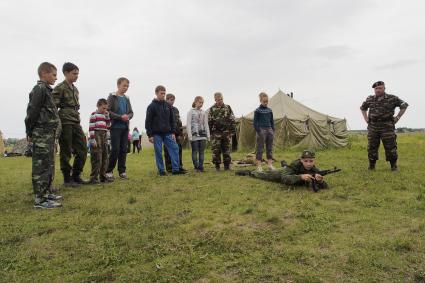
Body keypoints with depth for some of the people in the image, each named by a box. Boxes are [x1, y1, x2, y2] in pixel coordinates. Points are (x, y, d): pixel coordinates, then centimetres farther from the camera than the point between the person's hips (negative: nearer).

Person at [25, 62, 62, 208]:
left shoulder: (46, 90, 18)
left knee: (49, 165, 14)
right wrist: (29, 132, -10)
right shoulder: (39, 89, -10)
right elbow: (32, 111, -15)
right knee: (41, 166, -7)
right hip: (42, 134, -10)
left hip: (48, 134, 10)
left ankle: (46, 193, 24)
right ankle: (40, 199, -2)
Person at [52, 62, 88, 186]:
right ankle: (67, 178, 9)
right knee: (66, 152, -1)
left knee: (82, 149, 5)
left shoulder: (75, 89, 18)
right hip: (65, 123, -7)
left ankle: (76, 176, 15)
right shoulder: (60, 88, -5)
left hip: (76, 122, 8)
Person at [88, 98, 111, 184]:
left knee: (105, 157, 10)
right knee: (97, 158, -9)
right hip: (97, 137, -7)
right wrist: (92, 140, -17)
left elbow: (108, 126, 14)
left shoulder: (105, 115, 17)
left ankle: (103, 176, 18)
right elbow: (91, 128, -10)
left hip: (104, 137, 8)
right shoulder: (94, 115, -4)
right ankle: (94, 178, -3)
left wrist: (107, 116, 5)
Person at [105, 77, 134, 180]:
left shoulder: (127, 98, 15)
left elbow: (131, 112, 16)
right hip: (115, 127, -5)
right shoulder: (112, 97, 0)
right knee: (115, 149, -8)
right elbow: (108, 111, -9)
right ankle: (109, 171, 5)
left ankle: (122, 171, 13)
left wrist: (128, 116, -7)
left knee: (123, 150, 5)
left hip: (125, 127, 5)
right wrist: (121, 117, -18)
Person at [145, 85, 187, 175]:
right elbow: (148, 121, -4)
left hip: (167, 133, 4)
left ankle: (176, 169, 0)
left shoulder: (168, 105, 10)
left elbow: (172, 120, 12)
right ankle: (161, 170, 10)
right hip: (156, 134, -4)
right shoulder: (152, 106, -2)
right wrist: (150, 135, -9)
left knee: (174, 148, -4)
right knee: (158, 152, 0)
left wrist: (173, 132, 4)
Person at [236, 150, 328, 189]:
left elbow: (325, 187, -38)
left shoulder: (315, 171, -36)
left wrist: (320, 181, -61)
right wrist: (300, 176, -72)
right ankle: (250, 172, 46)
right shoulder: (295, 164, -45)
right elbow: (284, 179, -57)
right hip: (284, 174, -4)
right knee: (264, 175, 19)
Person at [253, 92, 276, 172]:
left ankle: (270, 164, 16)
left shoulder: (269, 110, 11)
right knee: (260, 149, -2)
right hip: (261, 130, -5)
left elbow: (272, 121, 16)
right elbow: (255, 122, -6)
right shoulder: (257, 111, -4)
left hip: (269, 130, 6)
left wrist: (273, 130, 7)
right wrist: (258, 131, -13)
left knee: (270, 148, 9)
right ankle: (259, 166, 3)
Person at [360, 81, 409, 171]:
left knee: (390, 147, -1)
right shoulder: (370, 99, 9)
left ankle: (393, 166, 12)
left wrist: (397, 117, 1)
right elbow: (362, 108, 25)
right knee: (371, 147, 4)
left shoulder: (392, 98, 1)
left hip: (387, 127, -2)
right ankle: (371, 166, 14)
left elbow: (404, 106, 7)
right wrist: (366, 118, 13)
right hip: (372, 127, 3)